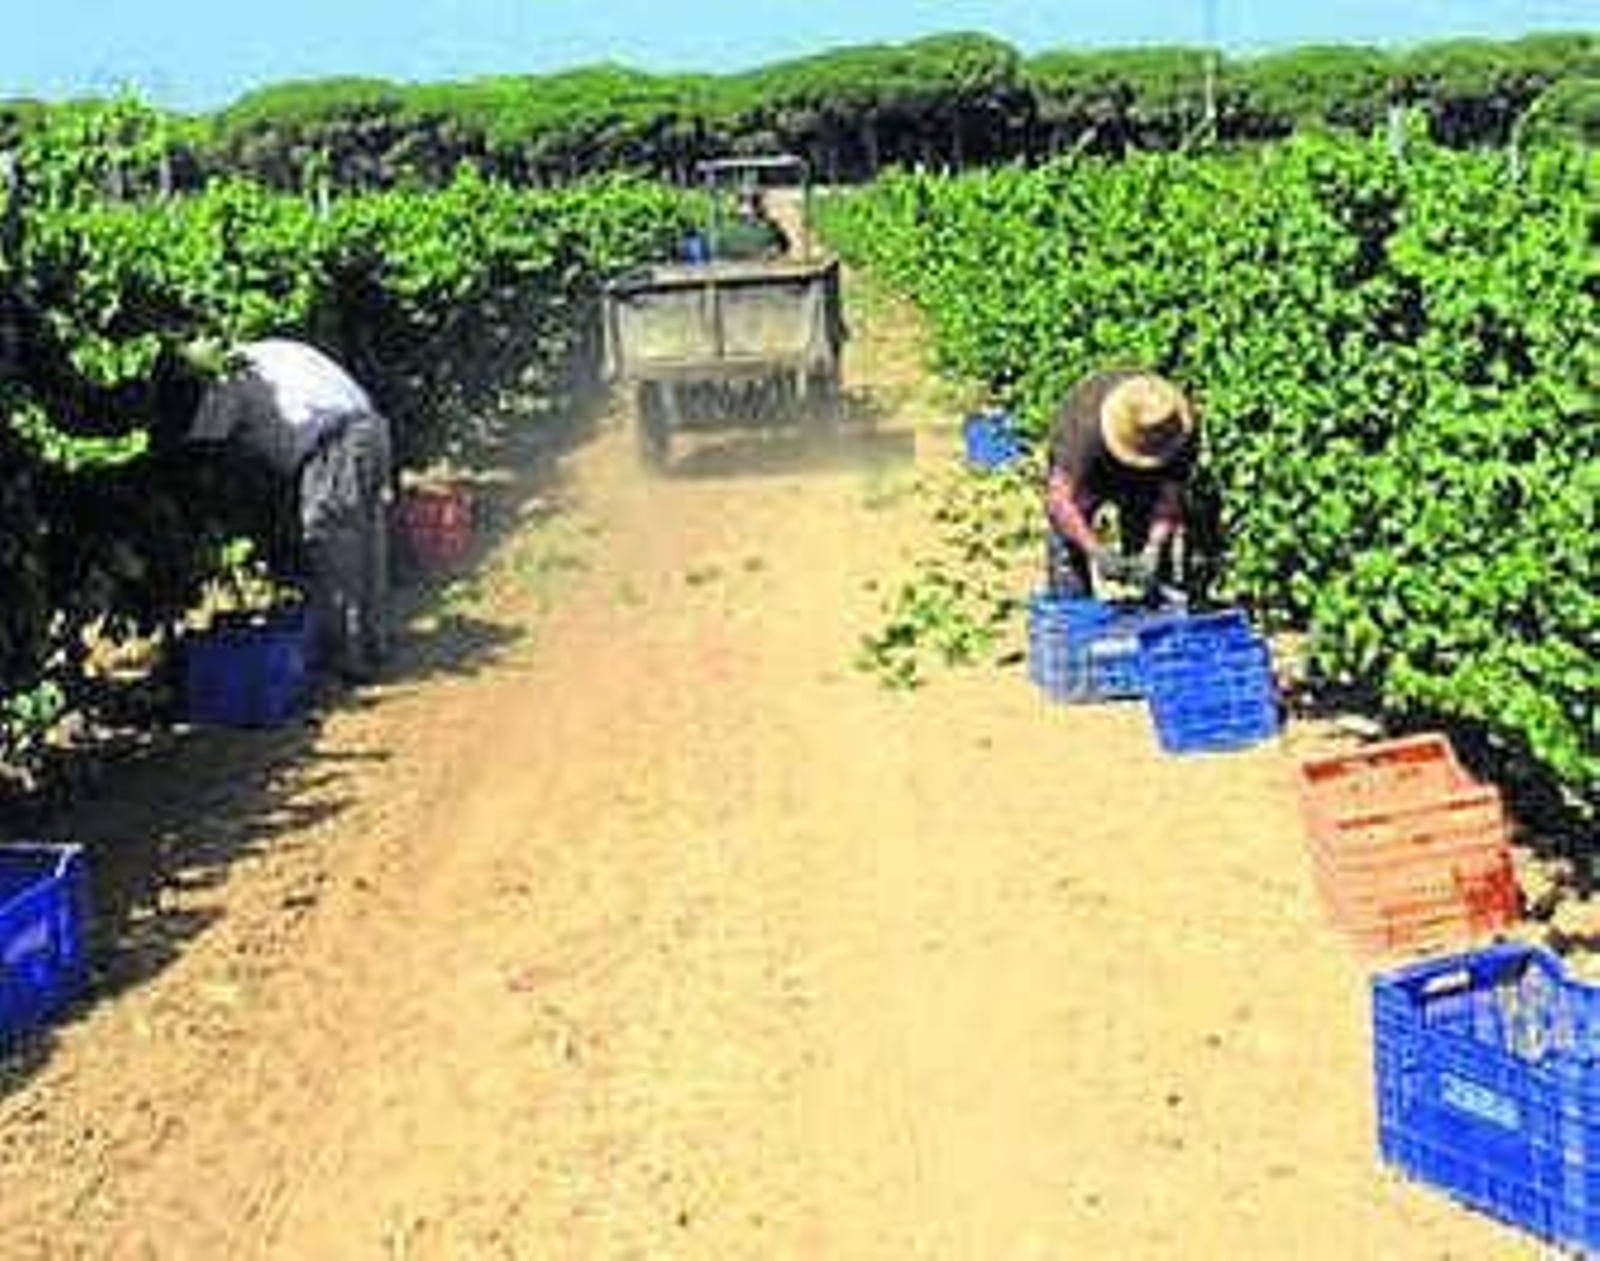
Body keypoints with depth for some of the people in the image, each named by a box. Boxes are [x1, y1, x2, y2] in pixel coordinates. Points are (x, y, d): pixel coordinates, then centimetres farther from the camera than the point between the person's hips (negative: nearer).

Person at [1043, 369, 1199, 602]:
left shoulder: (1184, 430, -35)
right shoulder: (1085, 428, -43)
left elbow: (1171, 496, -28)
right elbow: (1059, 501, -42)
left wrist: (1153, 550, -42)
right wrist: (1097, 552, -51)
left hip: (1144, 479, 2)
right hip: (1080, 472, -2)